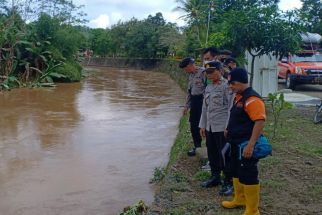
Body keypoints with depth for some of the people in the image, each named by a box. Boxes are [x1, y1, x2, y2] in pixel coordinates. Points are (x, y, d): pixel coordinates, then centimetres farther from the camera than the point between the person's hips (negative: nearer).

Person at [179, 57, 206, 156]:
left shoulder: (203, 72, -14)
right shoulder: (191, 75, 15)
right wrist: (187, 106, 19)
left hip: (201, 99, -9)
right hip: (194, 101, 9)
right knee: (193, 125, 13)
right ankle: (196, 145, 27)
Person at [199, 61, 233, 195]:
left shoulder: (226, 86, -10)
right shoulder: (208, 88, 13)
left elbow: (230, 107, -14)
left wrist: (228, 127, -18)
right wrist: (202, 125, 16)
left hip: (222, 127, -7)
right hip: (210, 127, 8)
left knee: (224, 155, -2)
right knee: (212, 153, 16)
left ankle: (228, 183, 11)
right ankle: (215, 177, 32)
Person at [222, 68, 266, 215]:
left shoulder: (252, 99, -21)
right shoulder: (239, 97, 10)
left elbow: (260, 121, -28)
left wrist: (251, 145, -30)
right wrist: (230, 130, 13)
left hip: (246, 145, -10)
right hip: (236, 143, 10)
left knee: (248, 176, 0)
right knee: (236, 173, 22)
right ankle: (239, 199, 40)